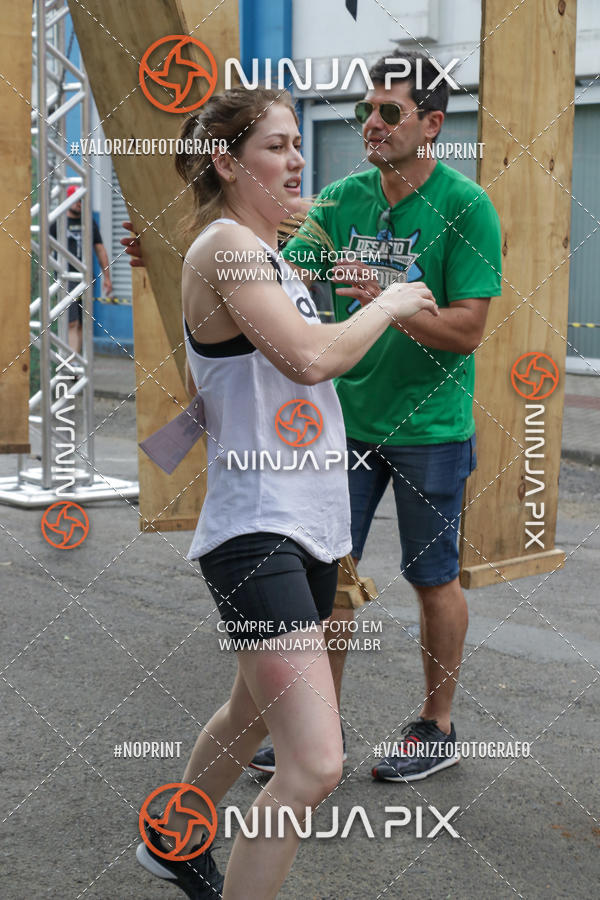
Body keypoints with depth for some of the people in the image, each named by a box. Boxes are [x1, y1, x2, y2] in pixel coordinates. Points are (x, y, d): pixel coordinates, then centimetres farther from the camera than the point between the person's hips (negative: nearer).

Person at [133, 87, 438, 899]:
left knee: (255, 713, 27)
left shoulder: (268, 252, 16)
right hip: (256, 528, -10)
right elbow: (310, 356, -26)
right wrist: (387, 306, -10)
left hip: (310, 521, 10)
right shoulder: (224, 244, -14)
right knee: (315, 764, -18)